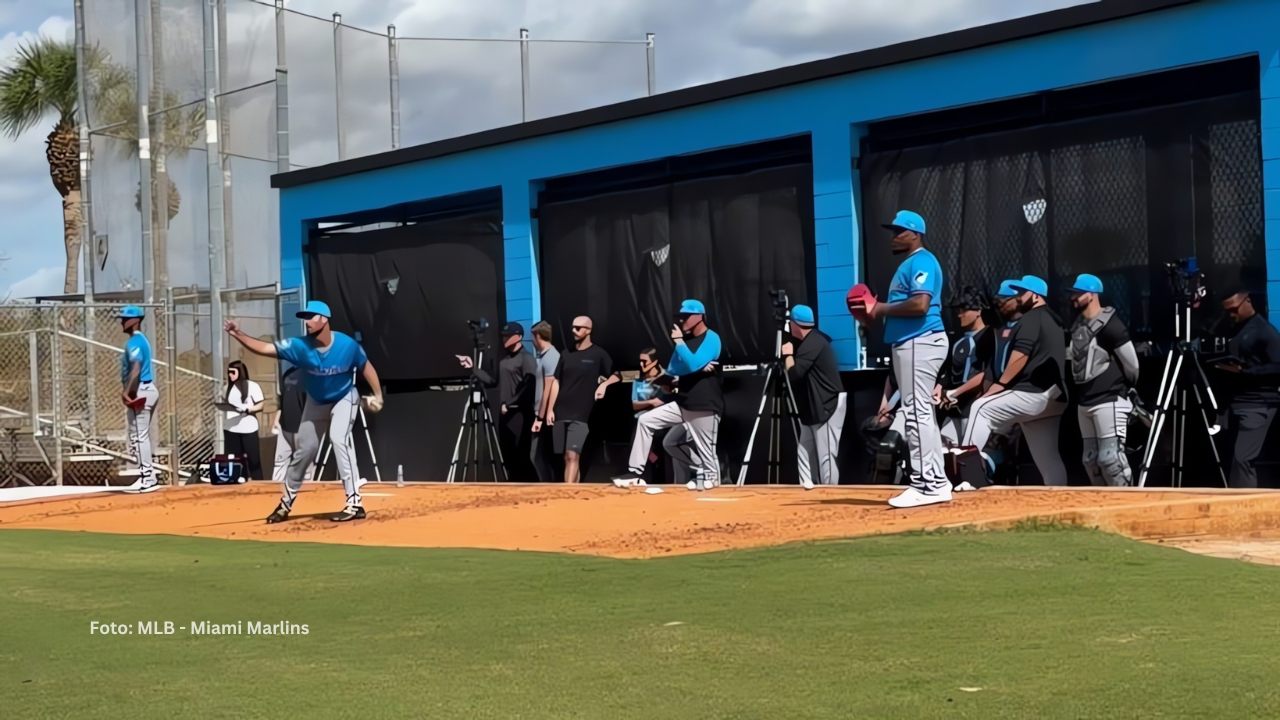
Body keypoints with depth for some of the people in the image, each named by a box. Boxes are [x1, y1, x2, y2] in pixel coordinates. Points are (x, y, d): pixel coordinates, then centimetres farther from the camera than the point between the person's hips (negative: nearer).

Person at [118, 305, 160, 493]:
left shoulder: (134, 341, -13)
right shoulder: (141, 340, 18)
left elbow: (136, 369, -25)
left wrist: (127, 392, -27)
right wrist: (127, 390, 16)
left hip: (140, 392, -11)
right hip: (147, 389, 11)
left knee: (139, 436, -8)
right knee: (142, 435, 15)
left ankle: (147, 479, -8)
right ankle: (149, 477, 18)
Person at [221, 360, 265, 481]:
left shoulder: (252, 386, -3)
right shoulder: (228, 387, 13)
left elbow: (260, 406, -5)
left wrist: (246, 409, -20)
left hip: (248, 428, -5)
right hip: (230, 429, 5)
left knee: (253, 458, -1)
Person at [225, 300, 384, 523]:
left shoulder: (347, 345, -27)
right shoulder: (300, 346, -24)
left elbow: (365, 366, -10)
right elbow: (265, 348, -29)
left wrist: (378, 395, -13)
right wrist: (238, 335, -42)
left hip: (343, 398, -3)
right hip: (315, 401, 3)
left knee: (339, 439, -26)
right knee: (304, 449, 10)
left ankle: (355, 502, -25)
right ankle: (287, 502, 29)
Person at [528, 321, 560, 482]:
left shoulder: (550, 357, -15)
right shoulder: (541, 355, 13)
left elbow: (549, 390, -18)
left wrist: (540, 417, -18)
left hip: (545, 415, -9)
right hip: (540, 413, 9)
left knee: (537, 455, -6)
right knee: (542, 455, 12)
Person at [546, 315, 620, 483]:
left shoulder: (598, 354, 1)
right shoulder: (566, 354, 12)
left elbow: (617, 375, 6)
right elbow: (557, 382, 13)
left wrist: (604, 384, -14)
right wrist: (550, 409, 6)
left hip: (580, 414, -5)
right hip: (560, 413, 5)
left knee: (573, 455, -15)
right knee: (566, 457, 7)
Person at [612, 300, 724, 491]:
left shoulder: (711, 338, -11)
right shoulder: (685, 340, 12)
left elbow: (692, 364, -25)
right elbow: (671, 371, 4)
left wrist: (678, 341, -14)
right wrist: (698, 367, -11)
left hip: (705, 408, -7)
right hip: (683, 405, 8)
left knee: (705, 452, 1)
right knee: (645, 420, 3)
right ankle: (635, 471, 5)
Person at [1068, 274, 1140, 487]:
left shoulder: (1110, 325, -13)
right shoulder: (1077, 326, 13)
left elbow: (1131, 362, -10)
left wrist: (1129, 388, 5)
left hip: (1109, 400, -9)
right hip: (1085, 402, 9)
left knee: (1110, 457, -15)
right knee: (1091, 459, 11)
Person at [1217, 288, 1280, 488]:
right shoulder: (1235, 330, 18)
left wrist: (1244, 371, -19)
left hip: (1257, 405, -8)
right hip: (1236, 403, 8)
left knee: (1242, 458, -16)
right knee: (1239, 459, 6)